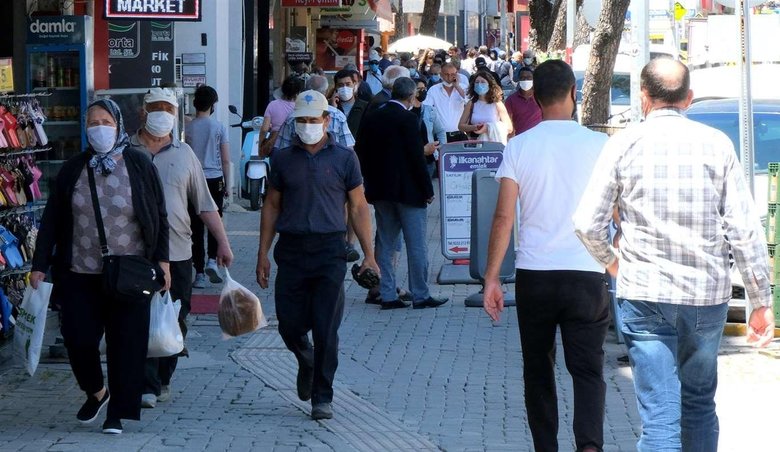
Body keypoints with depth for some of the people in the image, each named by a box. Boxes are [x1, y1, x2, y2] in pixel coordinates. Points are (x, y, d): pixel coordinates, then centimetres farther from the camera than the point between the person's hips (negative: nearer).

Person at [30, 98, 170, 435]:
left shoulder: (139, 166, 0)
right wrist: (40, 265, 3)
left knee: (126, 344, -1)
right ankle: (96, 392, 27)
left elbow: (159, 216, 4)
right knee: (78, 339, -1)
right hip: (79, 275, 2)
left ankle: (118, 413, 11)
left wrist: (162, 260, -2)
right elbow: (51, 221, 7)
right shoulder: (73, 170, 5)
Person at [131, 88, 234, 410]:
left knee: (175, 322, 7)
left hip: (177, 252, 3)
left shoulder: (184, 154, 11)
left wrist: (222, 242, 7)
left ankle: (162, 380, 22)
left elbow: (205, 205, 13)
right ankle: (147, 386, -9)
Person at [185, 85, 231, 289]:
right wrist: (228, 184, 7)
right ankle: (212, 260, -6)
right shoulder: (219, 127, -4)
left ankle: (199, 272, 3)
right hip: (215, 179, 0)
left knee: (196, 227, 4)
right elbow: (226, 160, -3)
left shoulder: (187, 128, -2)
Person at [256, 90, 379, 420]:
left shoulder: (344, 158, 4)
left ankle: (322, 397, 6)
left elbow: (358, 208, 6)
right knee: (290, 325, 3)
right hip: (291, 250, 2)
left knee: (326, 329, -4)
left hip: (329, 249, -2)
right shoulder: (284, 159, 8)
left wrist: (368, 254, 0)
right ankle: (307, 362, 36)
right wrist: (263, 253, 7)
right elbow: (271, 206, 13)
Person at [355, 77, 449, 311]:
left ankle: (387, 294, 10)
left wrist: (371, 182, 16)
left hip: (380, 191, 6)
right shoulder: (407, 119, -14)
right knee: (416, 244, 1)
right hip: (408, 191, -6)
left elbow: (361, 154, 8)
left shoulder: (371, 118, 5)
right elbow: (417, 157, -15)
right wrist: (427, 189, -8)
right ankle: (420, 295, 4)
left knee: (385, 244, 10)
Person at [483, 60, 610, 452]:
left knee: (538, 369, 15)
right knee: (587, 369, 1)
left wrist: (491, 278, 0)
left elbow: (503, 216, -5)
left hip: (534, 273, 1)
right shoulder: (599, 145, -2)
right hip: (586, 273, -1)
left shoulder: (519, 147, -2)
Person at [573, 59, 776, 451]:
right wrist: (761, 302, 4)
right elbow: (745, 230, -3)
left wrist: (610, 261, 18)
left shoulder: (625, 144, -2)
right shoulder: (717, 144, 0)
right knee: (699, 403, 19)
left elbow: (587, 224, -3)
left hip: (644, 292, -2)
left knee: (659, 414, -4)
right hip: (708, 294, 2)